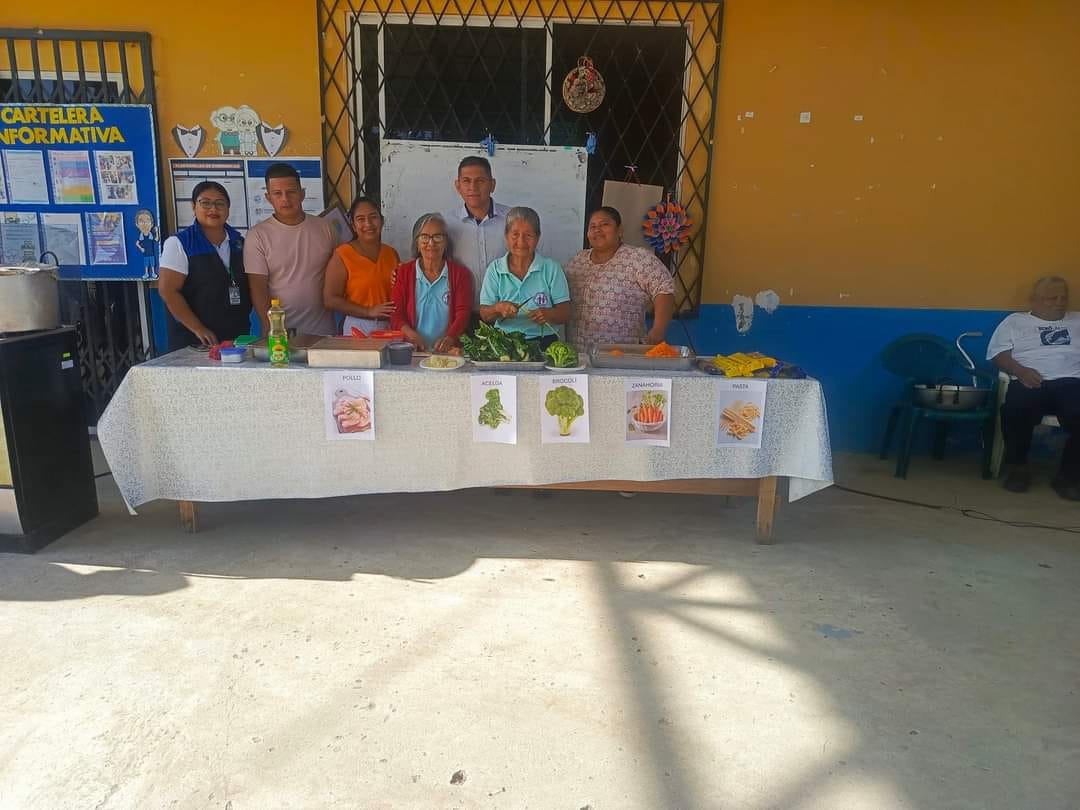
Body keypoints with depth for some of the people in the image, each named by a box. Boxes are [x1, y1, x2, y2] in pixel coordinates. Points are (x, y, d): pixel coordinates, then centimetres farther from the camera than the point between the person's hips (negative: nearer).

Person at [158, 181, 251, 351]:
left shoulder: (239, 242, 11)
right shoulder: (178, 243, -3)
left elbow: (250, 286, 17)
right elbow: (168, 291, -10)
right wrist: (198, 329, -15)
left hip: (238, 336, 4)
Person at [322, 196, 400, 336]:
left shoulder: (391, 253, 8)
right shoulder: (342, 255, -6)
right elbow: (330, 300, -11)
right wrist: (369, 311, -17)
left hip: (392, 328, 4)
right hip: (359, 329, -4)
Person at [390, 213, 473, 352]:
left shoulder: (460, 273, 12)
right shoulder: (404, 272, 14)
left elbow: (463, 312, 1)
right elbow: (396, 314, 6)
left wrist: (450, 338, -19)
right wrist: (410, 334, -16)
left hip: (448, 351, -1)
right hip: (412, 351, 1)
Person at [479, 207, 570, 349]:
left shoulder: (551, 268, 5)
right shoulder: (495, 269, 8)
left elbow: (565, 314, 2)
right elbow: (484, 315, 5)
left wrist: (548, 314, -20)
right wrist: (498, 308, -17)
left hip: (543, 340, 0)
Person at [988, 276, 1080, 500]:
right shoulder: (1015, 321, 19)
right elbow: (998, 353, 6)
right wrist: (1020, 370, -12)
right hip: (1032, 383, -2)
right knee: (1015, 411, -35)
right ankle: (1018, 467, -11)